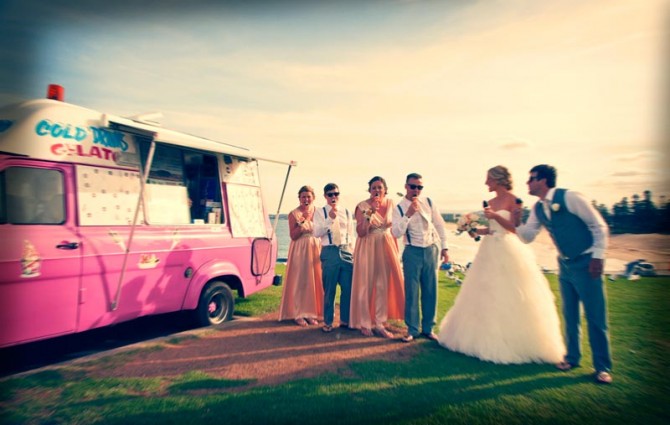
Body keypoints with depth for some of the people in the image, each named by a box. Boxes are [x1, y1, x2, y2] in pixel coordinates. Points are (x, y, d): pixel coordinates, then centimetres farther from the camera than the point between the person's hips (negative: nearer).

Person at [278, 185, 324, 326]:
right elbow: (293, 236, -11)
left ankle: (312, 312, 17)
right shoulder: (294, 214, -3)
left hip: (315, 249, 4)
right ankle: (299, 314, 9)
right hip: (300, 250, -4)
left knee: (314, 280, 5)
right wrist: (302, 221, -19)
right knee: (300, 281, -2)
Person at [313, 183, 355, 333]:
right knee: (329, 289, 3)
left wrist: (351, 250, 10)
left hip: (346, 251, 3)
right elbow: (316, 233, -9)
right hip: (330, 252, -3)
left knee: (348, 288, 6)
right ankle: (327, 322, 18)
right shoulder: (320, 212, 2)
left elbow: (351, 233, 16)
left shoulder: (346, 212, 12)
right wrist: (330, 219, -17)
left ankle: (345, 320, 22)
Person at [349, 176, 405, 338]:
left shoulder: (390, 204, 4)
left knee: (384, 286, 7)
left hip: (386, 247, 4)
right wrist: (370, 212, -23)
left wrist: (396, 251, 8)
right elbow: (360, 232, -15)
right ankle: (364, 323, 20)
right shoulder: (362, 206, -7)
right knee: (366, 286, 4)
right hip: (367, 249, -3)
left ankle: (379, 323, 20)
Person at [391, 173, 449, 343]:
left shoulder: (428, 202, 3)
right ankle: (412, 330, 18)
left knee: (430, 291, 8)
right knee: (411, 291, 1)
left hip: (431, 250, 3)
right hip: (412, 252, -2)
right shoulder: (399, 208, -6)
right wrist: (408, 214, -25)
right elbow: (396, 233, -15)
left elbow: (439, 225, 9)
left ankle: (428, 328, 24)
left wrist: (444, 247, 7)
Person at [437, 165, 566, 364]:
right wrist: (477, 231, 1)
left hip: (508, 252, -7)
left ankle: (510, 342, 12)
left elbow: (514, 228, -13)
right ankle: (488, 338, 25)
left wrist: (496, 216, -24)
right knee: (486, 296, 11)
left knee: (508, 298, -2)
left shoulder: (513, 200, -8)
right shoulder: (491, 202, 12)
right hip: (489, 251, 8)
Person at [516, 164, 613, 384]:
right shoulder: (537, 209, 3)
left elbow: (599, 226, -12)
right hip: (564, 264, 6)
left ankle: (602, 367, 14)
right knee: (569, 314, 13)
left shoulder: (570, 197, -16)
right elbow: (527, 237, 7)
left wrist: (598, 256, -16)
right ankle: (572, 357, 28)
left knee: (595, 316, 0)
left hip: (586, 263, -6)